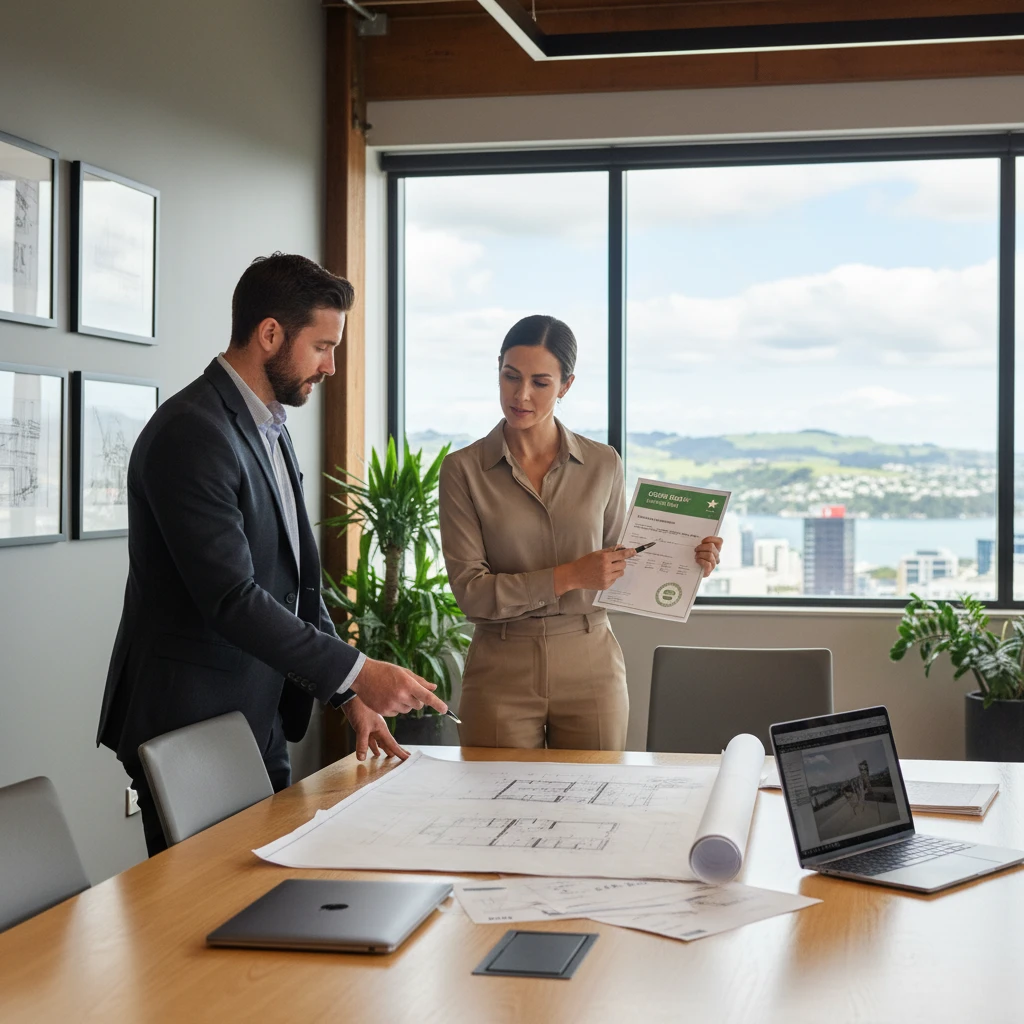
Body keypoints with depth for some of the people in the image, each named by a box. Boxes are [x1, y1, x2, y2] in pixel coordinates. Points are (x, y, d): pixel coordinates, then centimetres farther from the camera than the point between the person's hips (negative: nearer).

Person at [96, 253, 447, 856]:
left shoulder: (270, 431, 14)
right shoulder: (191, 433, -18)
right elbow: (231, 598, -25)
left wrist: (352, 697, 8)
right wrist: (356, 673, -23)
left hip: (262, 725, 9)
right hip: (191, 731, -9)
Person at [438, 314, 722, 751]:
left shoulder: (602, 464, 5)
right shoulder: (464, 469, -2)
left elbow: (616, 571, 13)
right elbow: (471, 591, -9)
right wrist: (567, 577, -17)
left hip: (590, 669, 2)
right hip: (502, 671, -1)